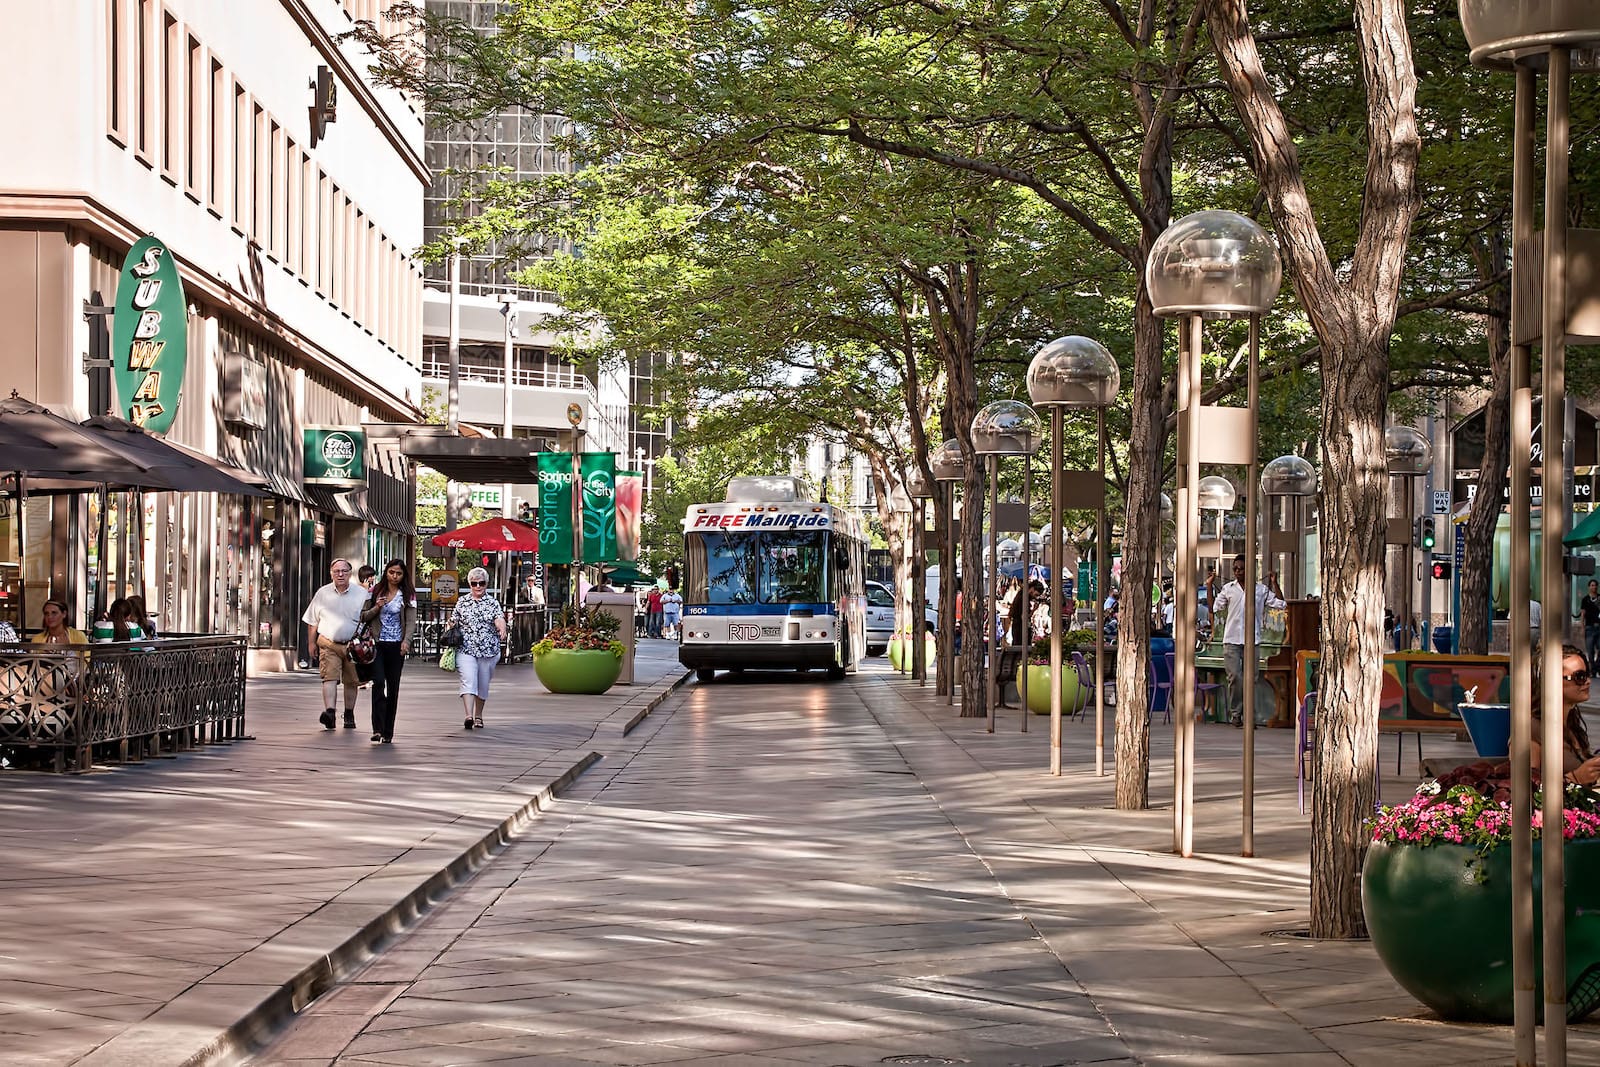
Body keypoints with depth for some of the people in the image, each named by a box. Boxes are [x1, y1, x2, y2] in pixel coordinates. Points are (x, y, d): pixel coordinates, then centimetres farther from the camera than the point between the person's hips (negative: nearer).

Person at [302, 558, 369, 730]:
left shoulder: (361, 594, 2)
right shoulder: (322, 594, 6)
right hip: (329, 643, -1)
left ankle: (349, 715, 24)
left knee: (351, 681, 9)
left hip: (352, 645, 1)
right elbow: (312, 621, 14)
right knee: (329, 677, -17)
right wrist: (311, 643, 10)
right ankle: (330, 713, -29)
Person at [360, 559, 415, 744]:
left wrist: (406, 640, -20)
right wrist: (376, 608, -9)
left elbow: (411, 620, -4)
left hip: (396, 645, 0)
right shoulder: (375, 591, 8)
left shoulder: (408, 595, 4)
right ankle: (378, 728, -19)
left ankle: (388, 731, 11)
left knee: (393, 687, 3)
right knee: (378, 682, -16)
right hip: (377, 644, 0)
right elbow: (363, 616, 11)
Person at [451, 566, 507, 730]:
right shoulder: (462, 602, 8)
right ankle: (468, 716, -29)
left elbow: (499, 619, -13)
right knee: (468, 681, -17)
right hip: (465, 649, -1)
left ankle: (478, 715, 29)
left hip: (488, 650, 1)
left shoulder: (493, 603, 3)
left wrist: (502, 629, -35)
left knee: (483, 685, 10)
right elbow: (453, 623, 14)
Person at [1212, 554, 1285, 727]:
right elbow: (1215, 607, 9)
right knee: (1235, 677, -10)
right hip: (1231, 641, 0)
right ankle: (1235, 713, 2)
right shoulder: (1228, 589, 9)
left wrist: (1274, 583, 1)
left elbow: (1280, 603, 6)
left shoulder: (1261, 589, 8)